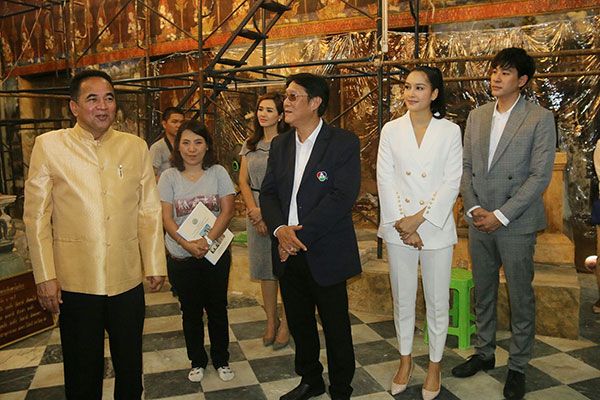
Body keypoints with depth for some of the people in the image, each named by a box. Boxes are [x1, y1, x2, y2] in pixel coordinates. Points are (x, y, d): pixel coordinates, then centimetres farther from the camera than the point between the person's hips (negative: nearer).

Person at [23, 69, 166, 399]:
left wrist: (155, 264, 3)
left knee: (130, 366, 17)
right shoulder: (49, 145, -3)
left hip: (128, 279, 2)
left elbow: (149, 211, 3)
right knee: (83, 371, 15)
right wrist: (45, 276, -6)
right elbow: (36, 217, -3)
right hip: (75, 282, -2)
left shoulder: (136, 147, 2)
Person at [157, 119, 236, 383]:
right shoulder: (169, 177, -3)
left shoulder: (218, 172, -2)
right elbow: (167, 219, -7)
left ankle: (221, 360, 30)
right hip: (181, 258, 0)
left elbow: (227, 212, -8)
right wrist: (188, 244, -23)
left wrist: (207, 240, -20)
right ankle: (197, 361, 32)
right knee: (191, 312, 14)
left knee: (217, 309, 12)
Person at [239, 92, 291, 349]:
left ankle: (286, 323, 17)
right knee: (264, 269, 12)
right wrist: (254, 211, -6)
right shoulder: (250, 145, 11)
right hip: (256, 214, 5)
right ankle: (271, 320, 26)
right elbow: (243, 181, 8)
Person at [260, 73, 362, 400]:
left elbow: (342, 197, -18)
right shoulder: (280, 144, 9)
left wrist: (301, 235, -19)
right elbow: (268, 193, 7)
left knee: (336, 328, 9)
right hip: (288, 252, 6)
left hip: (325, 253, -5)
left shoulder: (344, 143, -9)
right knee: (299, 323, 19)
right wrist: (280, 229, -12)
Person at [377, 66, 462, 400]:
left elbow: (452, 182, -6)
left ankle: (435, 364, 26)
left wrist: (420, 219, -14)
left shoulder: (450, 131, -1)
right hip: (398, 227, 2)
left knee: (437, 300, 8)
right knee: (403, 298, 13)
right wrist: (402, 225, -10)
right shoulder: (391, 130, 3)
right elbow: (385, 180, -1)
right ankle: (405, 359, 31)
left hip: (436, 226, -1)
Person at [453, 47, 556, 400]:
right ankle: (484, 353, 33)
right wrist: (474, 208, -5)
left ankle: (518, 366, 24)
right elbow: (466, 167, 8)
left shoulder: (540, 119, -6)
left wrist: (501, 215, -15)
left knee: (520, 297, 7)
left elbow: (540, 175, -12)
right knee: (483, 292, 15)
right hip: (479, 221, 5)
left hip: (516, 223, -4)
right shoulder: (477, 116, 8)